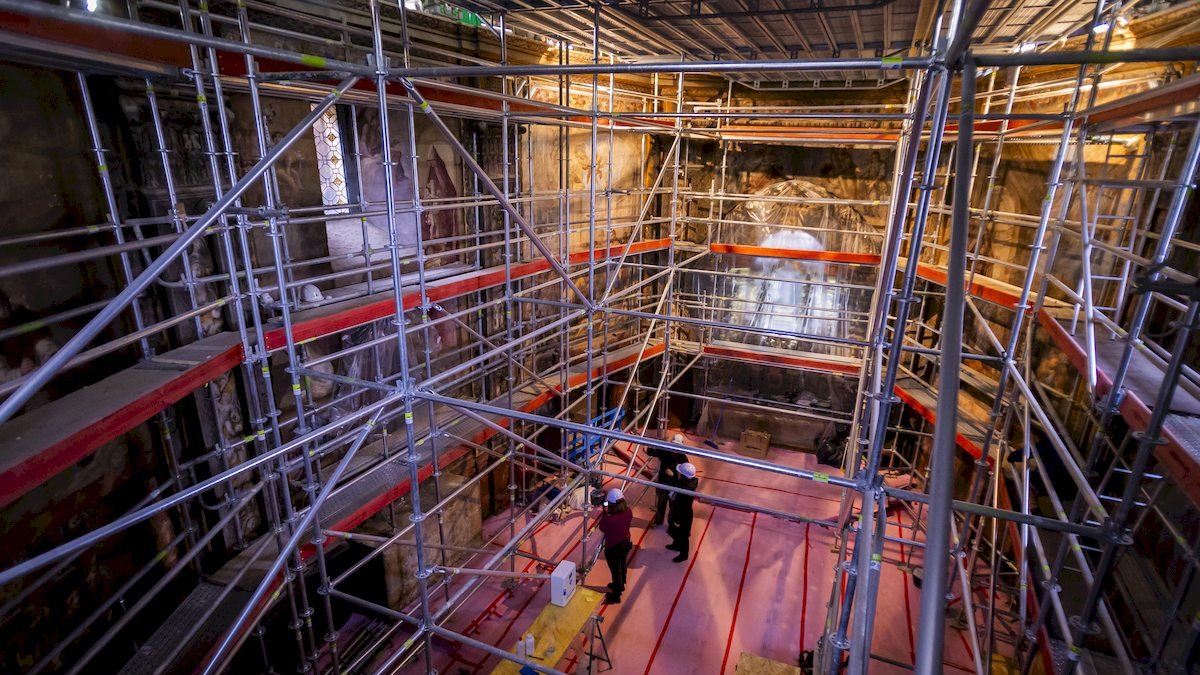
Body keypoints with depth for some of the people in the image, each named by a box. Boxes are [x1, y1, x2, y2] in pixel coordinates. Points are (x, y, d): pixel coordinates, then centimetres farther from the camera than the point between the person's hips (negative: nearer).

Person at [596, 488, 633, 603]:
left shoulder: (610, 520, -39)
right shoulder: (628, 512, -20)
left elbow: (602, 528, -18)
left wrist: (605, 513, -15)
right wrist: (609, 513, -7)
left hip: (613, 548, -6)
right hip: (626, 543, 6)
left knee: (616, 570, 16)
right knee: (622, 565, 29)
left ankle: (616, 596, 38)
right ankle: (620, 585, 55)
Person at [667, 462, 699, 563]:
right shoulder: (682, 482, -17)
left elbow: (684, 508, -29)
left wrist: (677, 520, -17)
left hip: (683, 516, -8)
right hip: (676, 512, 8)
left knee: (682, 536, 18)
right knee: (674, 532, 32)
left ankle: (683, 555, 42)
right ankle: (676, 545, 59)